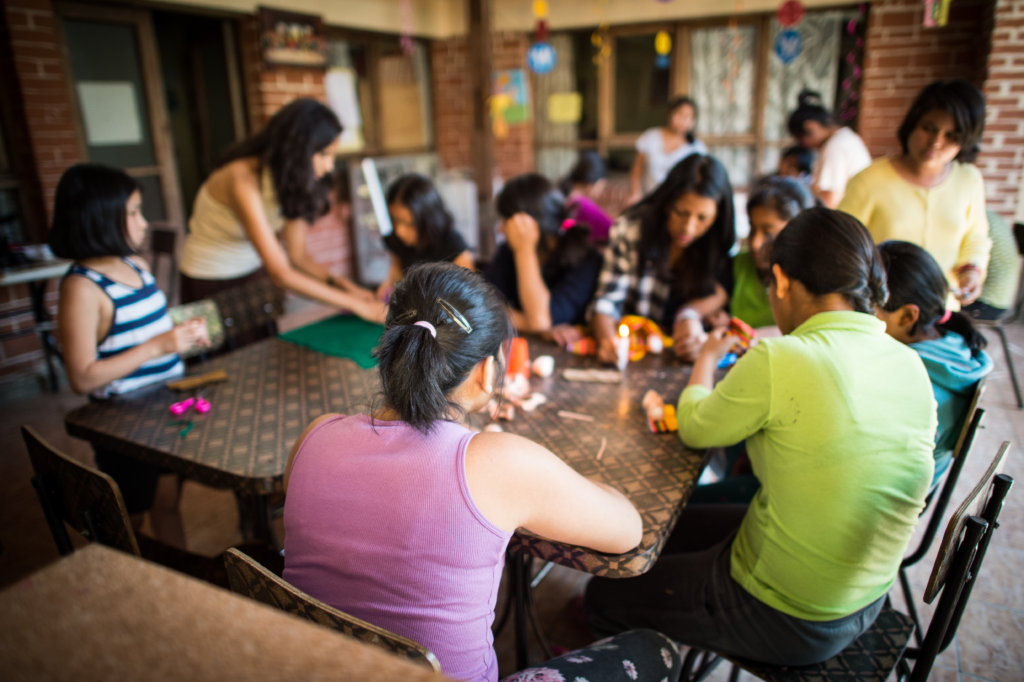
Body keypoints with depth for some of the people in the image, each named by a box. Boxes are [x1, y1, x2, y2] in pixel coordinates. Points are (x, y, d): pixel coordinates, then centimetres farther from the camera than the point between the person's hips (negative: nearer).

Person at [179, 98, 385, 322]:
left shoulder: (292, 180, -8)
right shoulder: (244, 180, -30)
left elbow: (297, 254, -5)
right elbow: (281, 274, -33)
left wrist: (339, 282, -22)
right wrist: (356, 305, -32)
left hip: (254, 274, 6)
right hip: (209, 285, -6)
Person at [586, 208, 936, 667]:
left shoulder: (778, 361, -27)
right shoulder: (911, 366, -6)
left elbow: (695, 428, -10)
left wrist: (708, 357, 10)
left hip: (784, 622, -7)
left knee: (605, 595, 14)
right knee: (673, 524, 27)